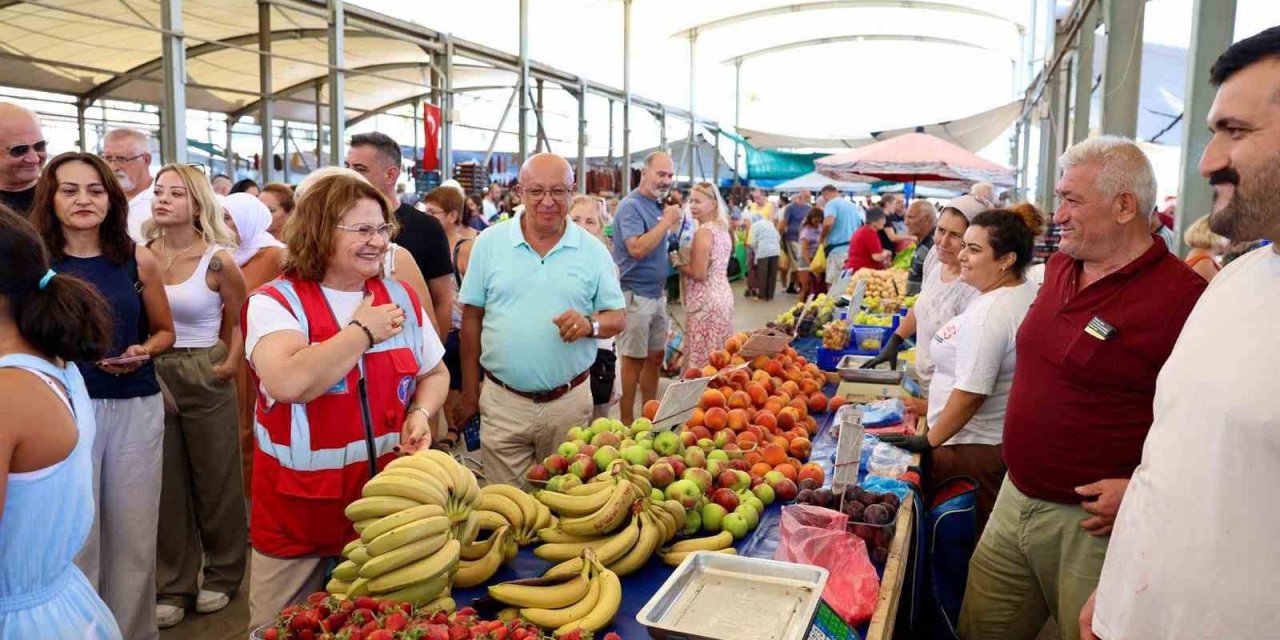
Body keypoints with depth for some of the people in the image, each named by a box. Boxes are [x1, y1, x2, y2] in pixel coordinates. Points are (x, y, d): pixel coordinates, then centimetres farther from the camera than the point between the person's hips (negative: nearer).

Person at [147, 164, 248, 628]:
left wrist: (231, 363, -9)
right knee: (165, 485, 10)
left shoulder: (217, 260, -10)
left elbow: (242, 322, 0)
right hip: (152, 375, 4)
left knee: (215, 480, 10)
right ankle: (172, 586, 23)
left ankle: (221, 575, 28)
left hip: (204, 377, -3)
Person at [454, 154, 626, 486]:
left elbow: (618, 317, 4)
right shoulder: (489, 243, -1)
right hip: (502, 401, 0)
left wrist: (590, 323, -20)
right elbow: (472, 318, 3)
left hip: (569, 403, 1)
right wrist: (470, 394, 4)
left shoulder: (593, 251, 0)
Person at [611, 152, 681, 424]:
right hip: (636, 294, -9)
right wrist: (667, 221, -21)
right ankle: (627, 421, 8)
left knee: (656, 356, 15)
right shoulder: (631, 206, -14)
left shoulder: (658, 205, 11)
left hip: (656, 292, 9)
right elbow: (637, 248, -26)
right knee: (634, 359, -2)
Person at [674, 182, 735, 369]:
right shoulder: (723, 229, 13)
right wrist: (685, 261, 15)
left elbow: (699, 274, -19)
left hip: (705, 301, -9)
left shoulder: (703, 232, -15)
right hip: (723, 296, 10)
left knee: (701, 359, -4)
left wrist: (678, 263, -5)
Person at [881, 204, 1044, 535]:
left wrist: (929, 440, -15)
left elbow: (971, 393, -27)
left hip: (973, 448, -10)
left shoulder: (990, 314, -26)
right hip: (1005, 442, 10)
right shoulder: (1031, 293, 6)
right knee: (984, 542, 21)